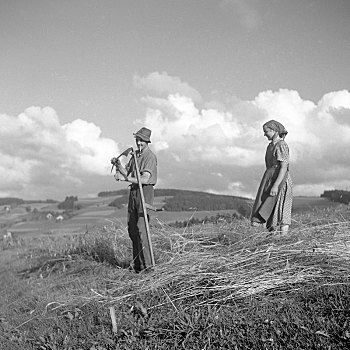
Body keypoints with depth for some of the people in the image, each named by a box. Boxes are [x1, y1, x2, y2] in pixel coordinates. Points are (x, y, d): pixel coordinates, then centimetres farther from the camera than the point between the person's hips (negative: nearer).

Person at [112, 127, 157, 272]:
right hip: (133, 191, 8)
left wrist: (125, 178, -20)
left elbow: (144, 179, -19)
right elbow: (126, 172, 14)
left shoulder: (150, 157, -10)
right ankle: (137, 262, 17)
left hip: (145, 191, -8)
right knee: (132, 228, 9)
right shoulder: (135, 154, 16)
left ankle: (147, 263, -12)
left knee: (141, 228, -14)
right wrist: (119, 165, -5)